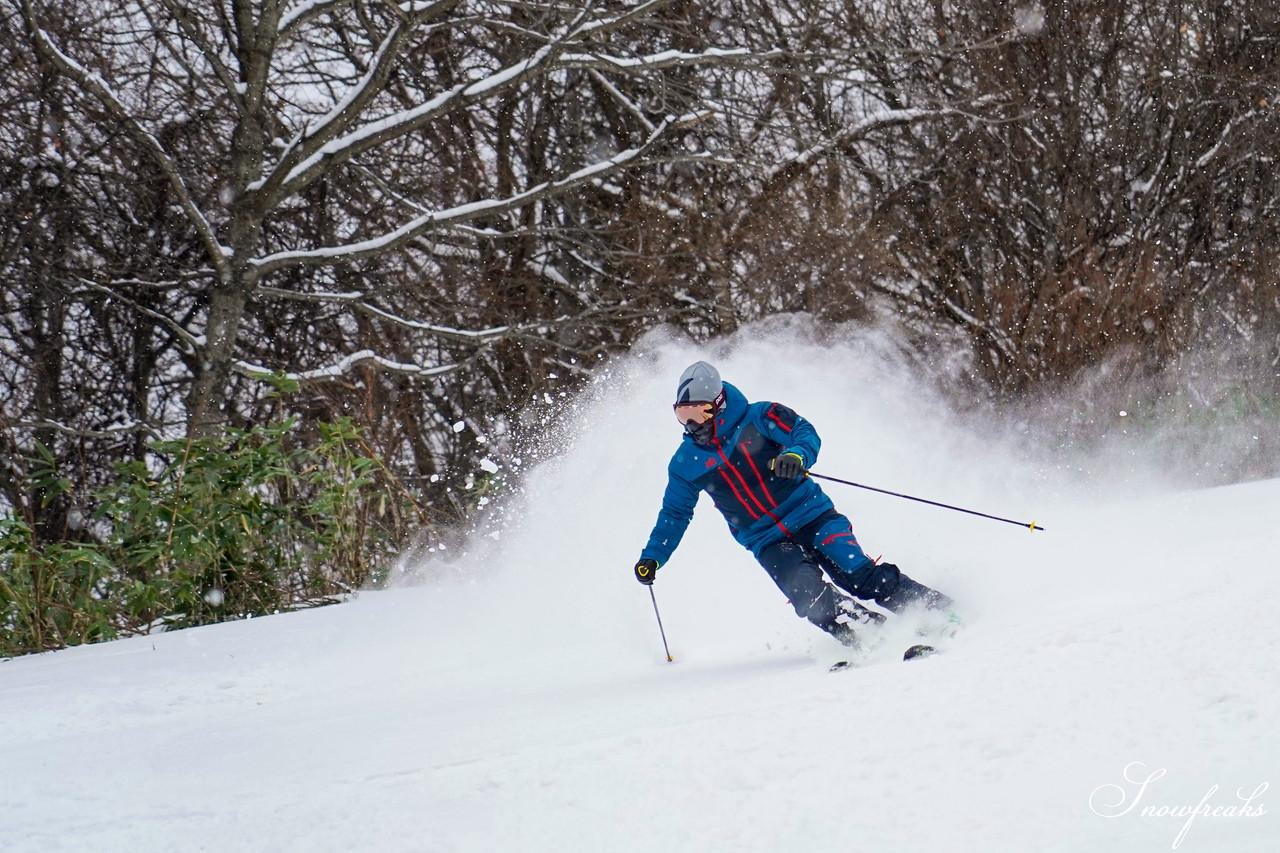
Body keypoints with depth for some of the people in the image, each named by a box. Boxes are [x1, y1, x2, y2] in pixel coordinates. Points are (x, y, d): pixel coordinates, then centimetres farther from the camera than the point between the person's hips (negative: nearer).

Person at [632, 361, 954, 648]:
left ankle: (940, 610, -11)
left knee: (858, 575, -20)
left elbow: (806, 433, -12)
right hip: (767, 543, 2)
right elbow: (674, 515, 18)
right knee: (811, 598, -25)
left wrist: (797, 455, -35)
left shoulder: (758, 418, -4)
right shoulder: (685, 463, 6)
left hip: (812, 515, -2)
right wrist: (652, 557, 9)